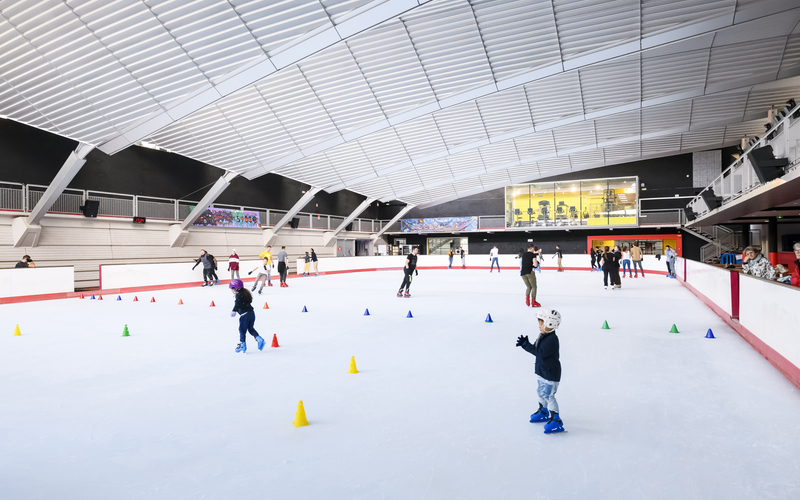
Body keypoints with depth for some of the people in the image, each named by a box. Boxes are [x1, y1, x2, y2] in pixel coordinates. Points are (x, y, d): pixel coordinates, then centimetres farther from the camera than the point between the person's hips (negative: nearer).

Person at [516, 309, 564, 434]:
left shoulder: (552, 339, -25)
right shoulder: (542, 336, 6)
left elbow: (541, 352, -31)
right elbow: (535, 349, 9)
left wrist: (526, 345, -27)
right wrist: (524, 344, -6)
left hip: (551, 373, -10)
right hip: (541, 370, 10)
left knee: (549, 395, -7)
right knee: (541, 392, 22)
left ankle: (556, 421, 0)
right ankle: (543, 412, 41)